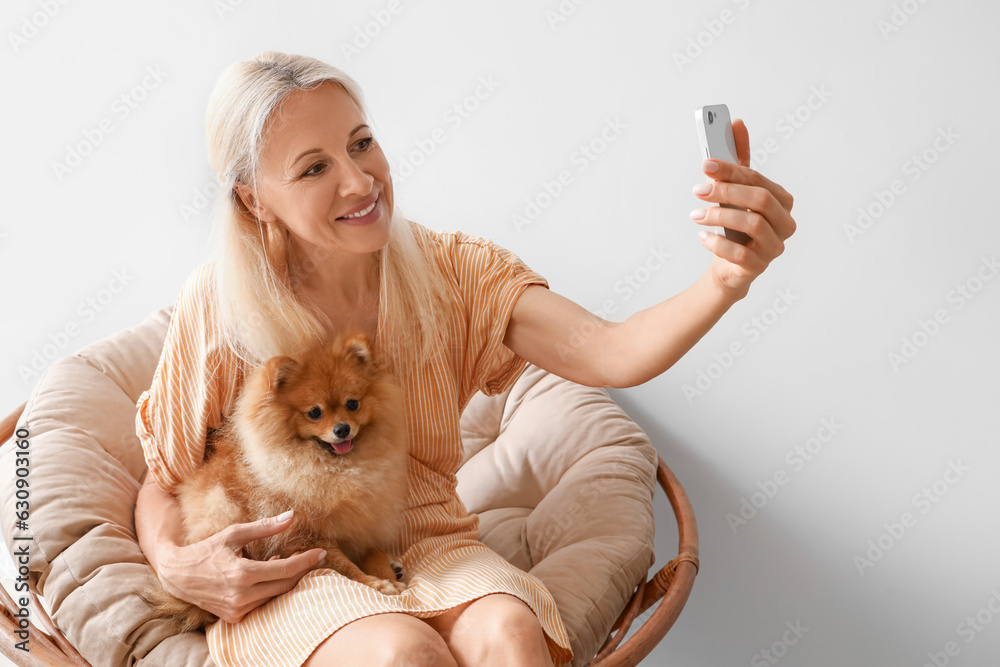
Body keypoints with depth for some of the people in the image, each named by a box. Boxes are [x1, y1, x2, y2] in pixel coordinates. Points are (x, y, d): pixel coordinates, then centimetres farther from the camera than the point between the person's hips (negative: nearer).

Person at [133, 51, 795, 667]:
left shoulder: (448, 271, -5)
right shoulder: (217, 308, -10)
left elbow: (611, 355, -20)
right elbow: (163, 483, 4)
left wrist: (726, 282, -40)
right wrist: (175, 565, -19)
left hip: (430, 547, 2)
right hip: (288, 578, -1)